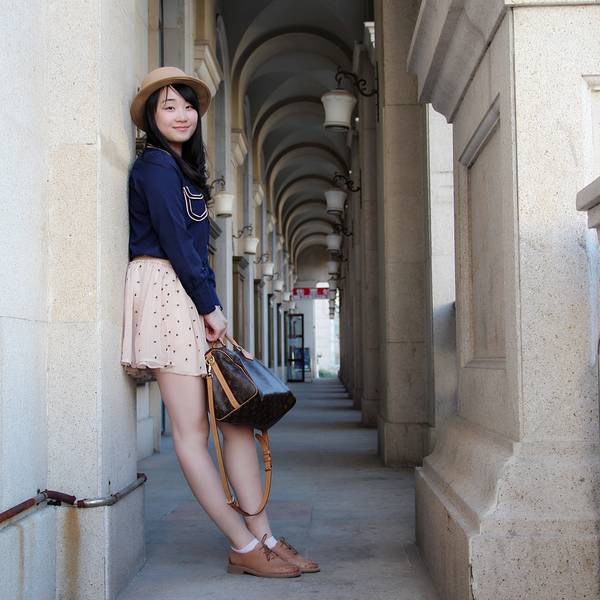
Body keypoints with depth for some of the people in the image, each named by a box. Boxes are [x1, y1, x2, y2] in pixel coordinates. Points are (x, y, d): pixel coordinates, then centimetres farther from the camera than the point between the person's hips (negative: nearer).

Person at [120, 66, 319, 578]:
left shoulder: (183, 167, 24)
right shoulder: (156, 164, -4)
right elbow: (173, 240, -13)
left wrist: (211, 305, 10)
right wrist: (210, 305, -12)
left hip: (194, 297, 10)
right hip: (166, 287, -10)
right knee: (192, 429, -6)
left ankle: (263, 537, 6)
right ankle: (245, 547, -3)